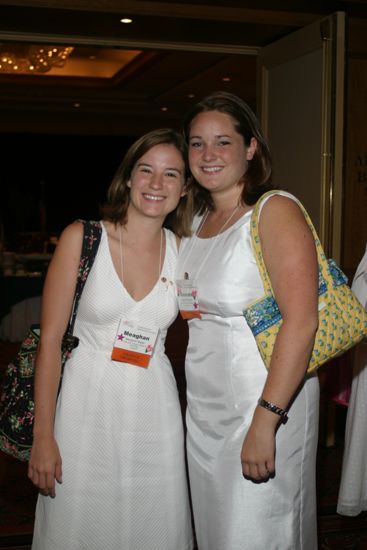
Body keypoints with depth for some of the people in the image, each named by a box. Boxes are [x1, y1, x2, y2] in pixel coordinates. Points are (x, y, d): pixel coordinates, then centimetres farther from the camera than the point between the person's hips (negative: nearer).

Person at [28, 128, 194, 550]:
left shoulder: (183, 251, 4)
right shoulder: (81, 238, -6)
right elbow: (50, 340, -7)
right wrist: (43, 435, -9)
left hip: (154, 409, 3)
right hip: (86, 405, -3)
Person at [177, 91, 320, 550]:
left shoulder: (276, 210, -13)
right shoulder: (197, 222, 11)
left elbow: (301, 320, -22)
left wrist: (264, 421, -26)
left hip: (267, 405, -7)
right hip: (204, 409, 7)